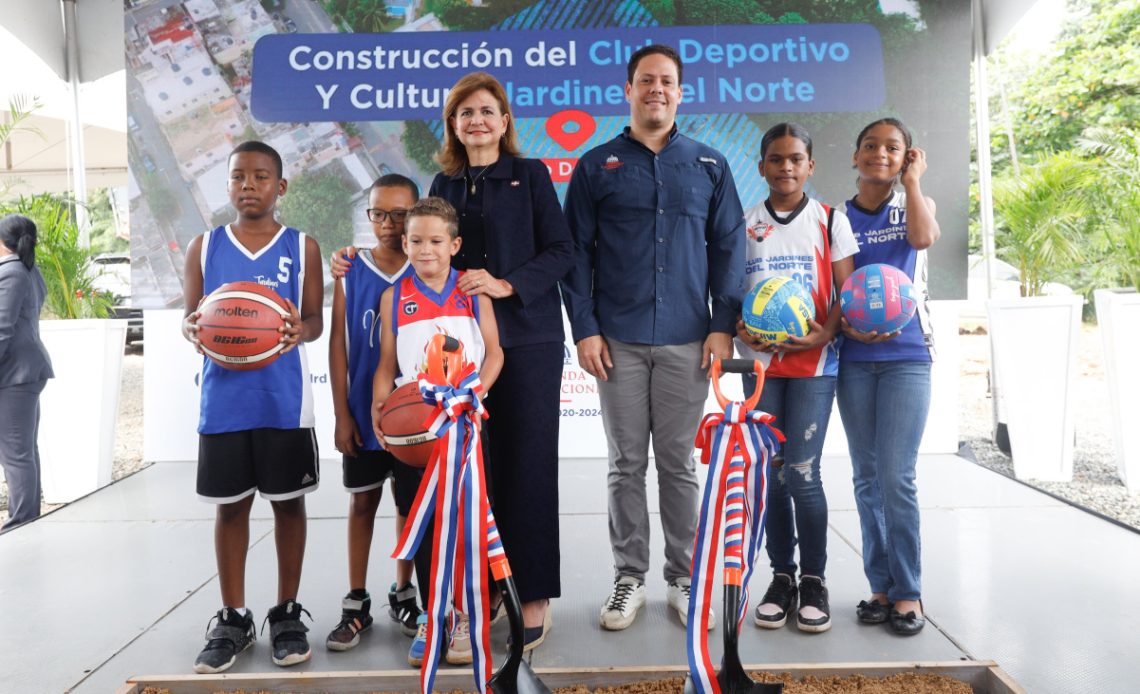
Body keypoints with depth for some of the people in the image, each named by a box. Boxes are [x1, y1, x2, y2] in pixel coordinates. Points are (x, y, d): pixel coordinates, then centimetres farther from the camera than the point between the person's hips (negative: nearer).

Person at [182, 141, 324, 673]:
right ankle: (233, 620, 23)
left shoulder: (302, 246, 3)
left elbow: (315, 319, 3)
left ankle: (287, 614, 22)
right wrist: (191, 329, -15)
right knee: (230, 506, 9)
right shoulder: (204, 246, 7)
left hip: (284, 401, -1)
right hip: (224, 401, 1)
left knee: (288, 504, 7)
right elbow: (191, 315, 9)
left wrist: (300, 329, -21)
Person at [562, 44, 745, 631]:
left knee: (679, 464, 7)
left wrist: (723, 325, -1)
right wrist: (585, 329, -4)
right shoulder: (596, 166, 8)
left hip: (687, 340, 0)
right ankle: (629, 578, 18)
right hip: (618, 340, 0)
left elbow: (728, 247, 8)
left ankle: (683, 578, 19)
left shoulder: (708, 165, 10)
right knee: (627, 465, 6)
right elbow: (576, 251, 5)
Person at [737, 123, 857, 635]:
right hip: (760, 362, 2)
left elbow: (847, 290, 1)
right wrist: (742, 329, -11)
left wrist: (823, 334, -16)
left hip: (814, 362, -2)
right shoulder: (743, 225, 10)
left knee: (802, 473, -7)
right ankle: (781, 576, 19)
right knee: (771, 473, 6)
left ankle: (814, 578, 11)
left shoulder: (830, 221, 5)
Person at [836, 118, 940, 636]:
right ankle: (881, 585, 18)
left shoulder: (915, 205, 8)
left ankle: (908, 592, 6)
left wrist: (912, 179, -3)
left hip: (906, 356, -2)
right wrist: (847, 324, -15)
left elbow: (924, 237, -16)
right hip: (854, 359, 2)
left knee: (896, 478, -7)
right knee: (866, 478, 6)